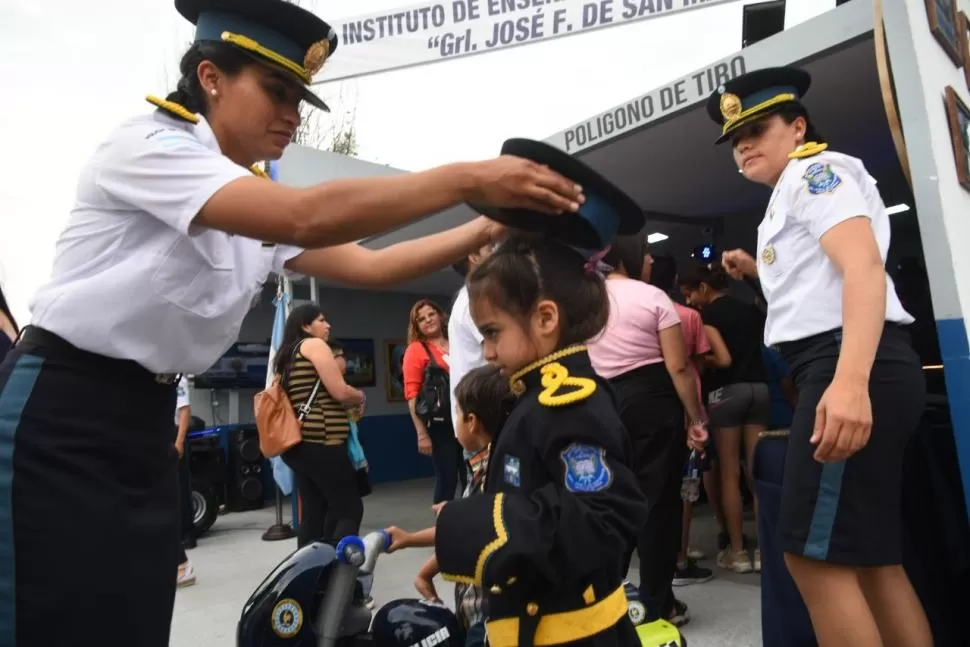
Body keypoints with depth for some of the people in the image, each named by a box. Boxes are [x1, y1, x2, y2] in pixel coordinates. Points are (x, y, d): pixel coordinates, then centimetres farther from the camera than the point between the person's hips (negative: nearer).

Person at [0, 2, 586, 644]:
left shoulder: (264, 208, 8)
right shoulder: (147, 144, -17)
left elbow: (367, 265, 1)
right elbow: (307, 218, -33)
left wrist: (490, 227, -8)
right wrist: (469, 179, -32)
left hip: (147, 422, 8)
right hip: (58, 417, -7)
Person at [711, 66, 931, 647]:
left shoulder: (815, 169, -1)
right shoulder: (793, 194, 28)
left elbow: (864, 265, -19)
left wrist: (850, 381, -33)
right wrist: (762, 272, 25)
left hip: (852, 366, -11)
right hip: (838, 369, 11)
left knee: (816, 555, -10)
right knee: (871, 558, 14)